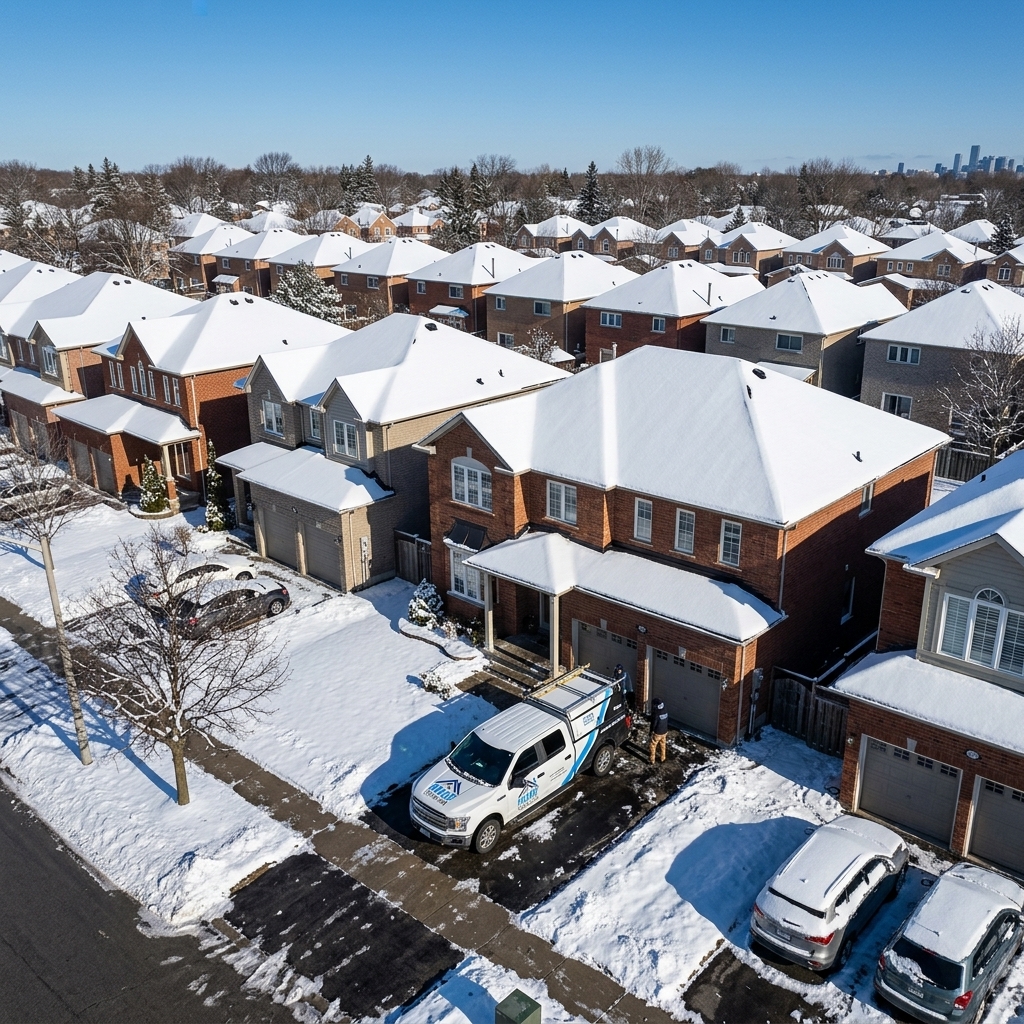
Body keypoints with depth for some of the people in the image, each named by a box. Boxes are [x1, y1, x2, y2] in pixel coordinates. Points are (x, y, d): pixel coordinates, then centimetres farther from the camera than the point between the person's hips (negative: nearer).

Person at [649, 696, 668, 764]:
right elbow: (667, 721, 5)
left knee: (653, 746, 14)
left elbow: (653, 724, -19)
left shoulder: (656, 714, -27)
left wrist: (651, 733, -6)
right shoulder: (665, 710, -8)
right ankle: (663, 759, 37)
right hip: (664, 732, 6)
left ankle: (652, 760, 24)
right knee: (663, 746, 24)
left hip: (657, 733, -6)